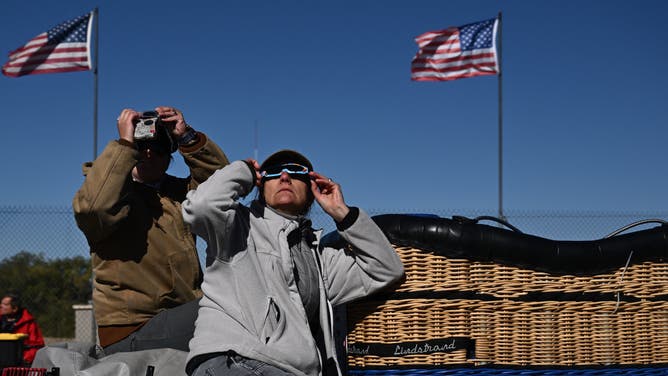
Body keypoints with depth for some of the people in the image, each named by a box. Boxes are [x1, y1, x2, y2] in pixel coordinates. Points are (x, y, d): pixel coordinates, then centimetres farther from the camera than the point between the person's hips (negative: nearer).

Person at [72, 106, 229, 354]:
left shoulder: (178, 191, 21)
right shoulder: (115, 188, 2)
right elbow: (91, 208, -22)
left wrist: (187, 137, 0)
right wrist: (125, 144, -16)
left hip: (183, 315, 7)